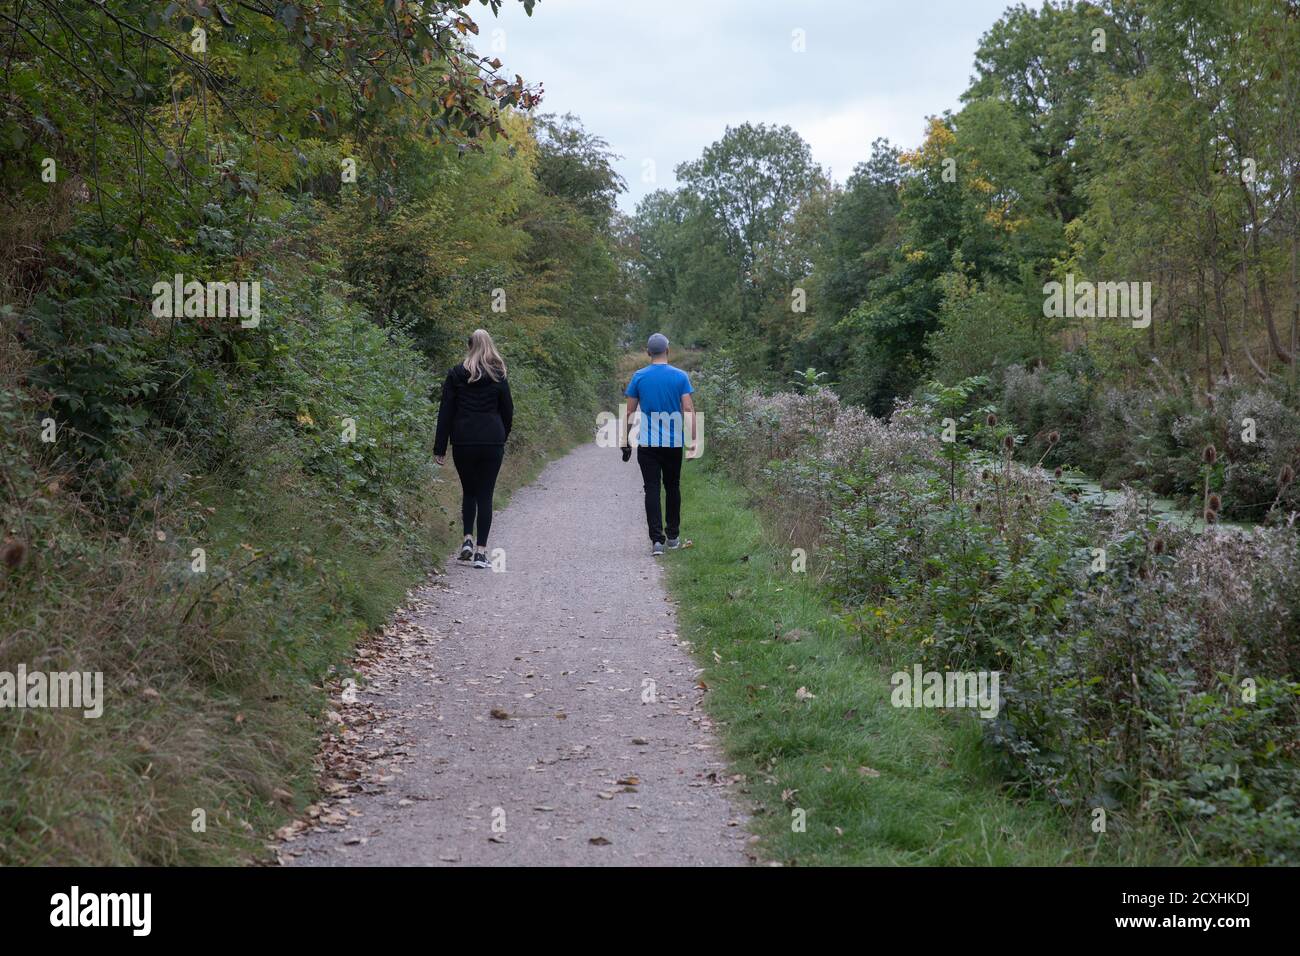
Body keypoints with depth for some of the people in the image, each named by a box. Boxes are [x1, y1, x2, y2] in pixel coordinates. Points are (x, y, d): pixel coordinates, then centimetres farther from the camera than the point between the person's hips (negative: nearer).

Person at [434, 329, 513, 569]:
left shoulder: (456, 375, -1)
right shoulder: (498, 377, 0)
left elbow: (445, 412, -2)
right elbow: (507, 412, 5)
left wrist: (440, 448, 0)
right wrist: (502, 439, 19)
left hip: (463, 443, 0)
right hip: (492, 443, 0)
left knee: (468, 491, 19)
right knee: (485, 495, 3)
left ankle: (468, 539, 6)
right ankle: (481, 550, -1)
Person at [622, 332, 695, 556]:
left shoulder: (639, 377, -1)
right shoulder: (680, 376, -2)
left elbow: (630, 412, -1)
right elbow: (688, 409, -8)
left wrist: (626, 442, 6)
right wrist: (693, 439, -5)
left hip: (647, 444, -1)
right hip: (674, 443, 1)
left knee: (652, 489, -2)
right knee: (672, 487, 15)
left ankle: (657, 539, -11)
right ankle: (673, 536, 23)